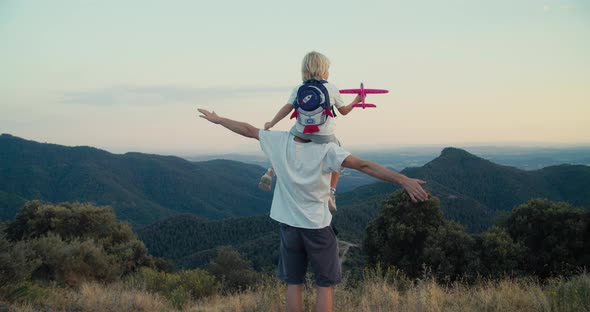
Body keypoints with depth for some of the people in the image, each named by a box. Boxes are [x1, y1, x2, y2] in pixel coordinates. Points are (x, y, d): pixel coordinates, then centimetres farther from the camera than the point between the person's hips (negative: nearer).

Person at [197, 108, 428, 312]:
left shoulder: (278, 141, -6)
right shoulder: (326, 149, -16)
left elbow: (247, 129, 7)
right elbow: (364, 166, -24)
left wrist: (217, 119, 23)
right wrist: (403, 180, -28)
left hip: (289, 224, 4)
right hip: (317, 225, -4)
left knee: (294, 284, 14)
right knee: (325, 285, 9)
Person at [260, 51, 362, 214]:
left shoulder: (298, 89, 4)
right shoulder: (332, 89, 4)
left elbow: (287, 108, -6)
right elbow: (344, 111, 14)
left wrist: (271, 124, -2)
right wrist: (356, 101, 31)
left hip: (300, 133, 1)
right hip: (324, 137, -1)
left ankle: (270, 172, 9)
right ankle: (331, 192, 14)